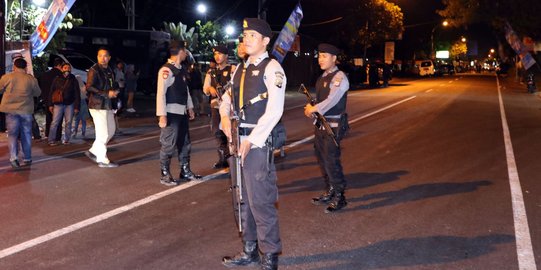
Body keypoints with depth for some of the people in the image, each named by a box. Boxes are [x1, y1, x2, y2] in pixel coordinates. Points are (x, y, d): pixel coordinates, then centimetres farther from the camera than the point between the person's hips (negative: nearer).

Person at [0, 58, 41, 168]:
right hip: (26, 110, 1)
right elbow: (37, 93, 8)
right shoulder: (31, 79, -3)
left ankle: (13, 158, -8)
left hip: (11, 110, -1)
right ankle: (27, 158, 18)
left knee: (12, 134, 5)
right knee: (26, 134, 12)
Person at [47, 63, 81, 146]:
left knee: (68, 123, 4)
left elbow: (77, 94, 5)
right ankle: (51, 140, -1)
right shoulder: (57, 80, 7)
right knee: (55, 122, -5)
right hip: (58, 104, -1)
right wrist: (50, 104, 0)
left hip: (69, 104, 1)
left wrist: (77, 106, -1)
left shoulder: (73, 80, 7)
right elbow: (51, 92, 7)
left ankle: (66, 139, 13)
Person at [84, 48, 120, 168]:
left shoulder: (110, 71, 14)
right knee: (102, 133, -5)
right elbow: (89, 87, -20)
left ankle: (93, 151, 27)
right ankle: (103, 160, 5)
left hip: (108, 105, 9)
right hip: (98, 105, -9)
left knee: (111, 130, 16)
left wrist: (115, 91, 7)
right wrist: (107, 94, -22)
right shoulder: (94, 70, -11)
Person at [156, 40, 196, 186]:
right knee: (169, 144, -1)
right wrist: (162, 115, -23)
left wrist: (190, 107, 16)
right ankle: (165, 175, 11)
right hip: (171, 112, -9)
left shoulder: (181, 70, 12)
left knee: (184, 142, 16)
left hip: (182, 112, 9)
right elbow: (160, 93, -19)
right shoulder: (166, 70, -15)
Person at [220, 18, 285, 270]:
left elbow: (274, 110, -16)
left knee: (261, 200, -4)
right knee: (244, 198, 15)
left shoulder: (271, 68, -9)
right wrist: (225, 116, -2)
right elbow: (227, 97, 20)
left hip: (259, 141, -8)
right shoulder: (241, 68, 15)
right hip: (240, 139, 8)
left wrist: (252, 140, -19)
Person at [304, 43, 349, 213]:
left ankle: (339, 198, 4)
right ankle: (329, 193, 30)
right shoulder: (322, 78, 15)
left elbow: (331, 100, -22)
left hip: (332, 125, -9)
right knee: (322, 160, 16)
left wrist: (313, 109, -14)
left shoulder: (339, 77, -12)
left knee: (331, 161, -7)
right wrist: (311, 108, -3)